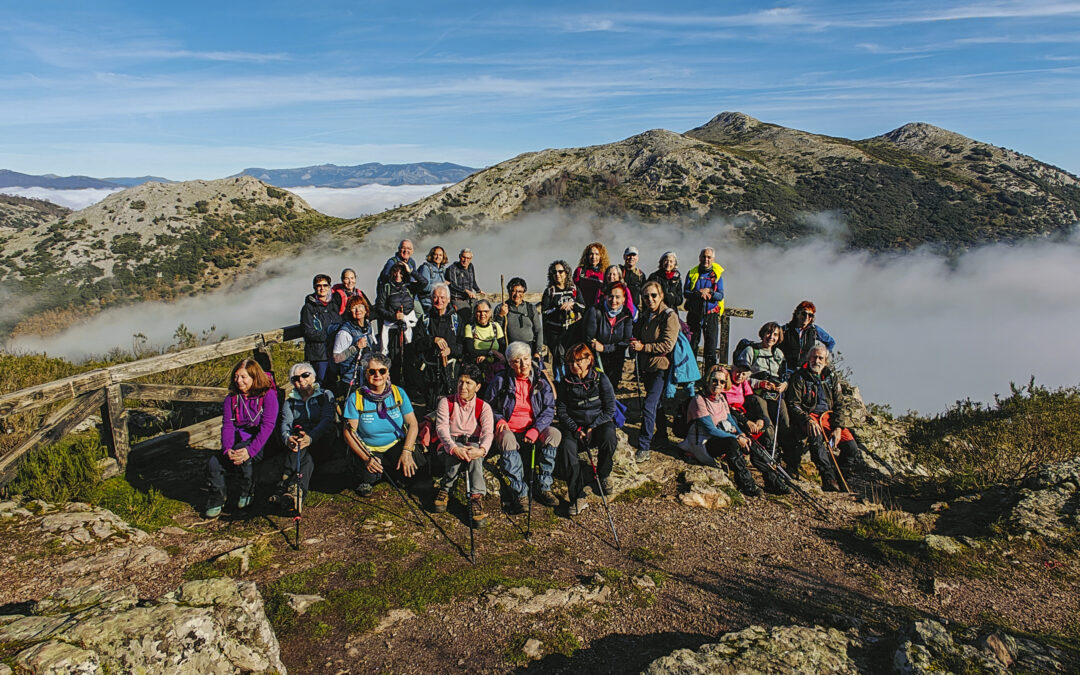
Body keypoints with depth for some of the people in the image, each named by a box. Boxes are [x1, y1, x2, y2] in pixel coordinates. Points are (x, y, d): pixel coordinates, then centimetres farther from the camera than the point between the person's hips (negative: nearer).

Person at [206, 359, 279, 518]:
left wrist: (250, 450, -29)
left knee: (244, 458, -33)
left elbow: (267, 426, -17)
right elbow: (227, 426, -2)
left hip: (262, 442, -5)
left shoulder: (268, 395, -9)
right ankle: (216, 500, 4)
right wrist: (227, 449, -21)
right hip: (239, 443, 5)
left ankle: (248, 493, -7)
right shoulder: (231, 398, 7)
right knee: (213, 462, -18)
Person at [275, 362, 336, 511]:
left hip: (322, 443, -2)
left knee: (303, 448, -38)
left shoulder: (326, 395, 10)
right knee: (306, 456, -37)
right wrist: (287, 438, -30)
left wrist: (311, 437, -34)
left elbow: (327, 420, -10)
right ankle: (297, 491, -61)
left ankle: (286, 484, -60)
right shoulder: (290, 401, 19)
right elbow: (285, 422, -2)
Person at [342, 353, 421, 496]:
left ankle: (395, 472, 15)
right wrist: (366, 458, -26)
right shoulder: (356, 398, -12)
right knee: (369, 476, -28)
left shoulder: (398, 393, -7)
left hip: (396, 445, 2)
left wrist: (406, 452, -22)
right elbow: (349, 433, -12)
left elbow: (412, 424, -7)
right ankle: (367, 480, 11)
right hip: (367, 449, -1)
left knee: (410, 472, -22)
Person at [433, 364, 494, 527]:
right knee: (460, 453, -37)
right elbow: (441, 427, -13)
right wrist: (454, 448, -34)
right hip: (450, 444, -1)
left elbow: (488, 432, -12)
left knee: (474, 454, -36)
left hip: (473, 443, 1)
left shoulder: (483, 407, 4)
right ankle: (446, 488, -23)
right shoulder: (446, 402, 3)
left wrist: (482, 449, -37)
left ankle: (476, 497, -40)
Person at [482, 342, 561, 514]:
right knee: (507, 440, -38)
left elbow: (549, 409, 2)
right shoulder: (500, 380, 3)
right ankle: (521, 494, -32)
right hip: (509, 430, -2)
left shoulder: (540, 381, 8)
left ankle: (544, 488, -19)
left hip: (534, 430, 2)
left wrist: (536, 429, -15)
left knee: (554, 434, -29)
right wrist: (498, 420, -10)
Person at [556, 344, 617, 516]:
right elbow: (561, 411, 2)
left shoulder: (601, 379, -2)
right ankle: (578, 497, -30)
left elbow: (609, 408, -4)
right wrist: (576, 429, -14)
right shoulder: (566, 383, 3)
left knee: (609, 437, -35)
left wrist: (593, 427, -15)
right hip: (574, 426, 1)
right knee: (566, 447, -31)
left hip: (600, 423, -1)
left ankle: (604, 475, -4)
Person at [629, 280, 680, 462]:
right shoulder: (645, 316, 11)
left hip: (661, 367, -8)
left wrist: (643, 347, -19)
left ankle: (644, 448, -10)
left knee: (648, 406, -14)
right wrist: (634, 344, 1)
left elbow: (668, 345, -18)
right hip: (647, 366, 8)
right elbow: (639, 338, 23)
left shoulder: (669, 316, -11)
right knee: (656, 403, 20)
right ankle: (662, 433, 39)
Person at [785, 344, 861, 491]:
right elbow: (793, 404, -5)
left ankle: (838, 474, 11)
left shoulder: (831, 377, 15)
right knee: (816, 436, -39)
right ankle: (829, 480, -37)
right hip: (808, 417, -4)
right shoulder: (799, 377, 2)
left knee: (853, 450, -16)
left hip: (829, 417, 4)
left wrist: (838, 428, -5)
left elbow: (840, 404, 10)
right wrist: (808, 420, -23)